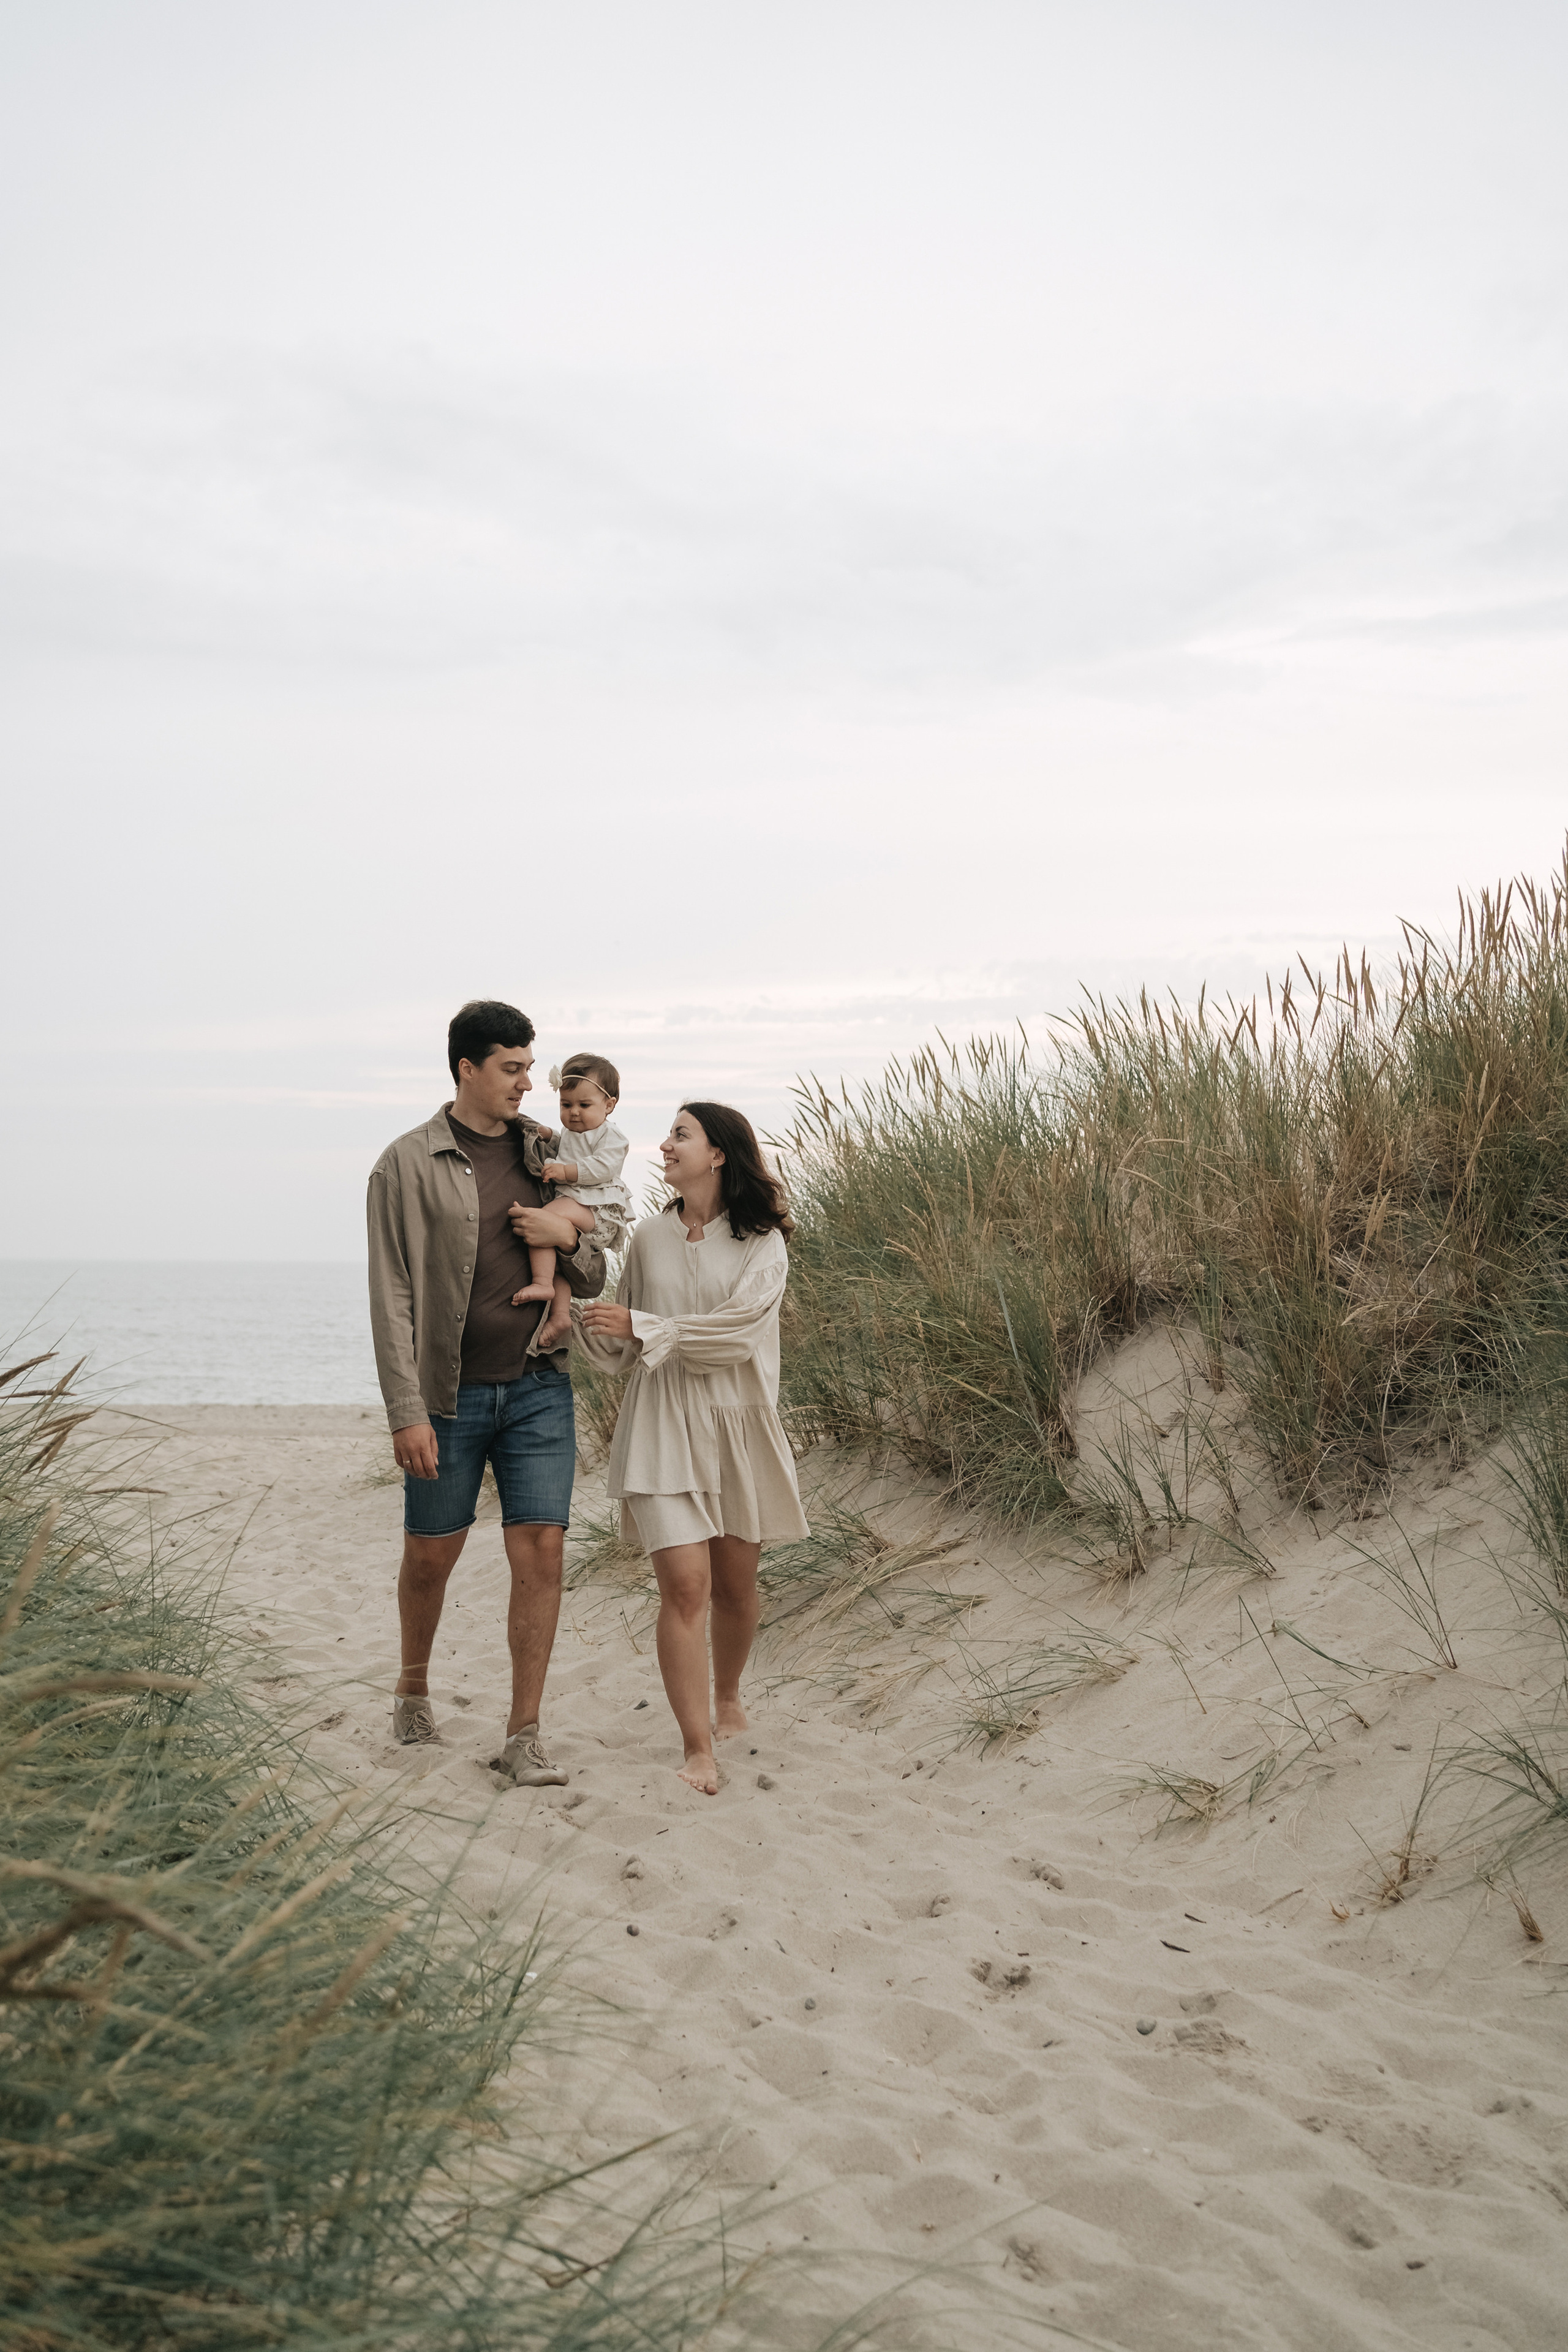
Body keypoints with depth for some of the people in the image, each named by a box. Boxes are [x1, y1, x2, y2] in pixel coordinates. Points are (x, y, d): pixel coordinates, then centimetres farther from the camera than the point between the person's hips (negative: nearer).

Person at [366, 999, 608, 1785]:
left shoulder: (548, 1157, 7)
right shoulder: (408, 1165, -5)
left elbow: (594, 1283, 14)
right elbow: (391, 1296, -8)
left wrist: (569, 1238, -9)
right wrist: (405, 1411, -14)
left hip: (538, 1388, 3)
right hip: (450, 1394, -3)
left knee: (540, 1553, -4)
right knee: (430, 1555, 10)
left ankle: (523, 1738, 4)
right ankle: (413, 1688, 37)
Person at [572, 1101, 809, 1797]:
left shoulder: (762, 1242, -3)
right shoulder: (649, 1238, 7)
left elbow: (734, 1329, -16)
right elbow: (618, 1347, 13)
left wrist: (643, 1327, -15)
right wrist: (574, 1311, -5)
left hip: (738, 1425, -1)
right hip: (663, 1426, 1)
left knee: (735, 1585, 11)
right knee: (685, 1584, -10)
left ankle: (727, 1699, 38)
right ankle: (698, 1749, -7)